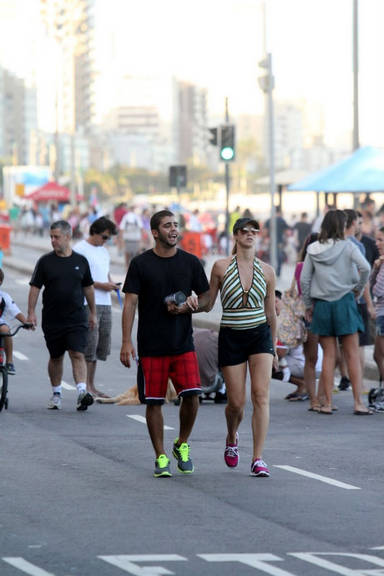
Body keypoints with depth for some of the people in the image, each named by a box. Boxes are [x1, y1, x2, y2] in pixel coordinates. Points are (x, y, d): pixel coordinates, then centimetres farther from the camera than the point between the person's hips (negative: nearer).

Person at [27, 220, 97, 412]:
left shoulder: (80, 261, 5)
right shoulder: (45, 261, 1)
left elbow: (88, 288, 15)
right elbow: (35, 287, 1)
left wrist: (93, 313, 16)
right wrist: (31, 313, -7)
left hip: (77, 318, 0)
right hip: (52, 320, 1)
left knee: (77, 354, -13)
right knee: (55, 357, 10)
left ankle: (82, 392, -23)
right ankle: (56, 394, 24)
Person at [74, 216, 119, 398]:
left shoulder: (104, 251, 19)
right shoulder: (80, 249, -6)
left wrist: (111, 283, 6)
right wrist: (101, 285, -16)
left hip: (105, 303, 8)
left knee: (101, 344, 8)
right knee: (89, 344, -10)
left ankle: (91, 385, 15)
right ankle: (86, 386, -8)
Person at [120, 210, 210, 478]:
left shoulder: (191, 262, 6)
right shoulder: (141, 264, 0)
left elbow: (206, 298, 13)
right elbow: (130, 303, -2)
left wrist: (188, 307, -9)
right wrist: (127, 342, -10)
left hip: (183, 344, 1)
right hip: (151, 346, -1)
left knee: (191, 396, -10)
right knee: (154, 402, 1)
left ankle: (182, 445, 14)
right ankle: (161, 458, 12)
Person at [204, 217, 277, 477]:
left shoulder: (266, 271, 4)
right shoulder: (222, 267, -2)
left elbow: (271, 312, 13)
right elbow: (208, 305, 4)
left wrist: (273, 346, 18)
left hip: (260, 335, 1)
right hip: (231, 336, -1)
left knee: (261, 395, -13)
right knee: (236, 402, 0)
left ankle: (258, 460, -12)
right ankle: (232, 438, 35)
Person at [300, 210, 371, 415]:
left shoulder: (313, 249, 4)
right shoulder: (347, 247, -5)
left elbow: (304, 279, 3)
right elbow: (365, 267, -18)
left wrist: (308, 305, 12)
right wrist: (358, 289, -3)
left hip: (322, 305, 3)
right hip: (344, 302, -3)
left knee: (328, 355, 6)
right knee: (352, 354, 1)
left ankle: (328, 403, 4)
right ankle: (358, 403, -2)